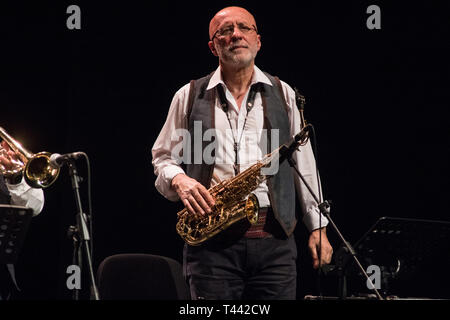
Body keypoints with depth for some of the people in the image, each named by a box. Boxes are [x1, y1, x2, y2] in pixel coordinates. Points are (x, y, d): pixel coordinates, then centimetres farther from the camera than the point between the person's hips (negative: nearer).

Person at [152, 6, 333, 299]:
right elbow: (162, 157, 15)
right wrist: (178, 179, -8)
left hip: (274, 240, 1)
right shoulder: (189, 97, 10)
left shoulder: (283, 94, 12)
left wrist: (318, 227, 10)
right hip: (211, 243, -1)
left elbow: (305, 164, 13)